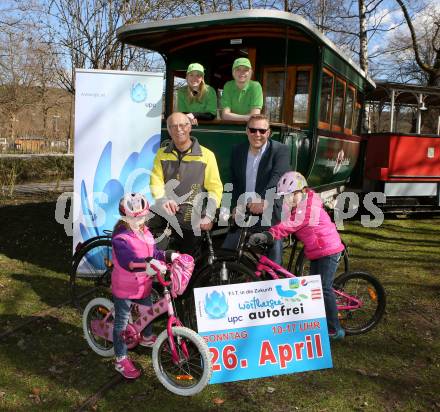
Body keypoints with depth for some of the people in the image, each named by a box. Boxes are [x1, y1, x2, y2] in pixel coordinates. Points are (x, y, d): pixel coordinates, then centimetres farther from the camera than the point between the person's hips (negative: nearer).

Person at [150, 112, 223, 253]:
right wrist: (163, 201, -20)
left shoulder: (206, 155, 0)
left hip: (192, 223, -1)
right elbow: (156, 182, 0)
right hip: (165, 217, 2)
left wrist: (209, 216, -11)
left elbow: (215, 188, -1)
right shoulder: (162, 154, 9)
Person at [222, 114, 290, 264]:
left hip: (270, 214, -4)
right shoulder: (237, 151, 9)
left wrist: (265, 200, -40)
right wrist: (235, 205, -3)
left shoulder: (280, 150, -6)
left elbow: (278, 177, -23)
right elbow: (234, 182, 13)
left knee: (274, 259, 3)